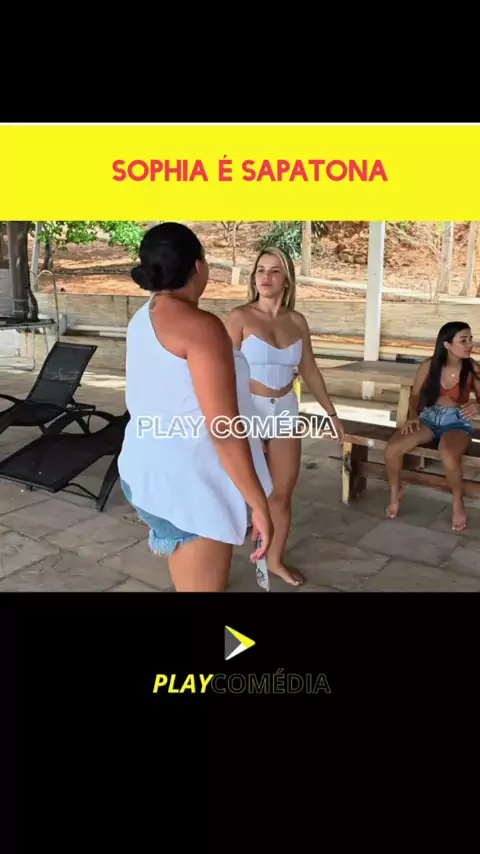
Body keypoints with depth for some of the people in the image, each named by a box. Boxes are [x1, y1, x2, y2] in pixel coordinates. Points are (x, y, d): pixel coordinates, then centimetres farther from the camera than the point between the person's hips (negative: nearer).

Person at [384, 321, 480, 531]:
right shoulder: (429, 366, -7)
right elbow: (415, 395, 6)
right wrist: (413, 416, -10)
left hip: (457, 422, -2)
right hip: (429, 418, 2)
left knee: (449, 457, -38)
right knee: (392, 449, -24)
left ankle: (457, 501, -7)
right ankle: (395, 491, 6)